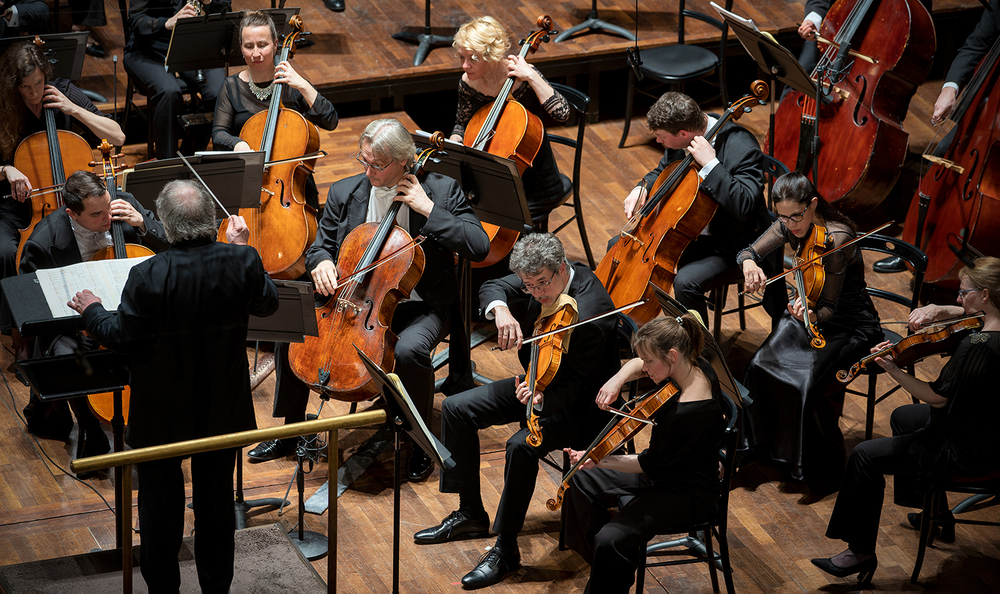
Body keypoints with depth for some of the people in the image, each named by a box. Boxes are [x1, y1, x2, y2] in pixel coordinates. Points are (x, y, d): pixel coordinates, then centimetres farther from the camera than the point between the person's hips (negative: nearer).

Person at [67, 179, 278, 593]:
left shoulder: (148, 277, -26)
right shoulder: (241, 263, -16)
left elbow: (122, 338, -16)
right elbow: (268, 304, 3)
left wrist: (92, 312, 3)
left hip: (162, 414, -3)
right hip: (221, 407, 3)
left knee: (160, 502, 14)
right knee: (217, 499, 19)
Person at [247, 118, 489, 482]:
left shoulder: (441, 191, -8)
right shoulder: (345, 193, 2)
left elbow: (479, 247, -16)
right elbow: (320, 245, 13)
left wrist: (428, 210, -21)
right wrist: (321, 261, -13)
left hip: (418, 307, -4)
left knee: (409, 351, -36)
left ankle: (420, 444, -10)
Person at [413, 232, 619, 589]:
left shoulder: (590, 312, -33)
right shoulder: (543, 275, -10)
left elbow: (574, 389, -30)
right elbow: (492, 287, -6)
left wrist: (541, 399, -48)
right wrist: (500, 310, -28)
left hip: (580, 405, -9)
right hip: (539, 382, 9)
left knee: (522, 446, -33)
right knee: (456, 409, 3)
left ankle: (506, 549, -17)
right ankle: (470, 514, 15)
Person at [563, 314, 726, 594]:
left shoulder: (689, 413, -35)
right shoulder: (696, 366, -9)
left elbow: (649, 465, -24)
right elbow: (637, 366, 9)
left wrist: (599, 461, -20)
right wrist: (618, 380, -12)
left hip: (688, 493, -10)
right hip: (664, 468, 10)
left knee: (612, 540, -26)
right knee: (581, 480, 12)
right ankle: (601, 563, 26)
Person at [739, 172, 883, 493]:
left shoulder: (837, 239, -29)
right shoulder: (788, 226, -10)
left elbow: (830, 308, -25)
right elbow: (749, 252, -2)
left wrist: (811, 316, -48)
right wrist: (749, 263, -27)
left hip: (851, 326, -6)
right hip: (808, 309, 6)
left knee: (809, 380, -27)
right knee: (763, 365, -18)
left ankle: (823, 469, -5)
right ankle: (766, 442, 5)